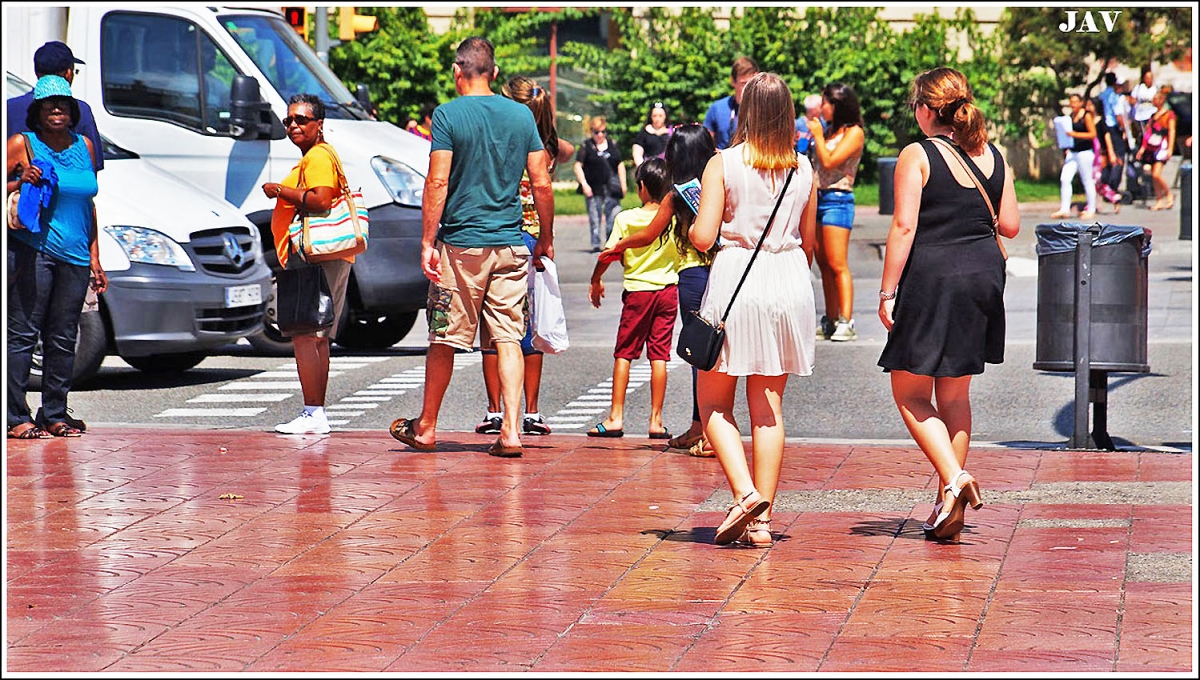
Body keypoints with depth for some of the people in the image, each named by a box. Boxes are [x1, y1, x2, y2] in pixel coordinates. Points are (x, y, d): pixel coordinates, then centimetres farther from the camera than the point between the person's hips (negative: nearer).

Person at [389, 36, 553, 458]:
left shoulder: (448, 115, -6)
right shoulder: (521, 115, 5)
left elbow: (438, 182, -11)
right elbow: (541, 184, 5)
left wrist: (427, 242, -7)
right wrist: (546, 239, 16)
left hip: (461, 243, -3)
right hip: (510, 245, 3)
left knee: (444, 340, 7)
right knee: (508, 339, 4)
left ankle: (426, 429, 19)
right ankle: (510, 431, -4)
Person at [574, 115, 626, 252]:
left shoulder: (613, 144, 11)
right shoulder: (586, 146, 2)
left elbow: (620, 165, 16)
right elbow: (578, 166, 0)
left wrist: (623, 184, 11)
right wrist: (584, 184, -9)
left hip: (611, 187, 2)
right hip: (593, 188, -2)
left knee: (614, 214, -6)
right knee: (594, 217, 1)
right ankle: (595, 244, 6)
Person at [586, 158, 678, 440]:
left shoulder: (626, 218, -8)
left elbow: (608, 255, -8)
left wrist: (596, 281, 6)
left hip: (638, 290, -2)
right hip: (668, 290, 2)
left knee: (623, 353, 6)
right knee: (659, 355, 3)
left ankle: (615, 417, 5)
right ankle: (656, 420, 3)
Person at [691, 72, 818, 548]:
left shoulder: (723, 164, -7)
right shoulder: (803, 170, 5)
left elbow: (703, 237, -11)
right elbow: (809, 243, 12)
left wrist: (691, 225, 11)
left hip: (735, 278, -4)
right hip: (789, 281, 4)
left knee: (713, 403, 9)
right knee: (769, 407, 8)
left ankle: (745, 492, -11)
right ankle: (762, 520, 6)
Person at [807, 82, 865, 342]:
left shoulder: (854, 132, -8)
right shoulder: (831, 131, 16)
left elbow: (829, 162, -14)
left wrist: (817, 135, -5)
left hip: (837, 200, -9)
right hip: (818, 198, 9)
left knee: (837, 265, -11)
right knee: (824, 265, 8)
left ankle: (846, 323, -11)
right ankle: (831, 321, 12)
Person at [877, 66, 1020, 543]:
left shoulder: (917, 156, -7)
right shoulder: (992, 156, 9)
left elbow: (904, 227, -12)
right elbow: (1010, 225, 10)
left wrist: (887, 292, -9)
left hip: (932, 277, -6)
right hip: (984, 276, 6)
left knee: (910, 393, 4)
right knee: (955, 394, 14)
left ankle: (953, 478, -15)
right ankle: (947, 508, 15)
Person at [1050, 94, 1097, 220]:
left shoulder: (1086, 116, -7)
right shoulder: (1071, 116, 12)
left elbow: (1093, 134, -11)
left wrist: (1076, 134, -20)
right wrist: (1067, 148, 8)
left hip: (1084, 152, -6)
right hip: (1072, 152, 6)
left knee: (1087, 180, 1)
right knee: (1064, 179, -4)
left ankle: (1091, 210, 11)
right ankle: (1064, 209, -1)